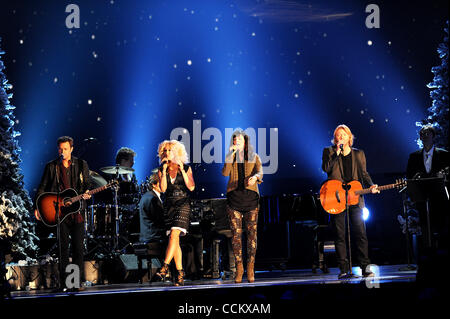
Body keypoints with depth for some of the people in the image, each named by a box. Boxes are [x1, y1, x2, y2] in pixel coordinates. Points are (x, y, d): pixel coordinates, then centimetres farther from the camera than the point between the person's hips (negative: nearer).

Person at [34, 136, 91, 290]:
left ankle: (78, 280, 7)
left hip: (76, 210, 0)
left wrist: (86, 193, -12)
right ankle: (64, 281, 6)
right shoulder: (51, 166, 6)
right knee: (63, 246, 0)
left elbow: (86, 184, 10)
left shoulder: (81, 165, 6)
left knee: (78, 246, -1)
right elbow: (42, 188, 7)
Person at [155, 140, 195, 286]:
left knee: (174, 234, -21)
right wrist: (164, 171, -10)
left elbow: (191, 187, -7)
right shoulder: (161, 171, 9)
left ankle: (165, 266, -25)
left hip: (183, 204, -3)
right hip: (169, 205, 3)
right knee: (174, 240, -1)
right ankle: (180, 273, 2)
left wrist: (182, 171, -13)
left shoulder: (186, 168, 3)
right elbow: (163, 189, -4)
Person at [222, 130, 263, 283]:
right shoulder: (230, 158, 15)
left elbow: (259, 171, -7)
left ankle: (250, 268, -1)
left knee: (252, 233, -4)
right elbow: (225, 173, -3)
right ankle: (239, 267, -1)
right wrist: (231, 155, -8)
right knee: (236, 233, -4)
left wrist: (255, 177, -30)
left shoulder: (254, 157, 12)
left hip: (250, 196, -1)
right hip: (234, 195, 1)